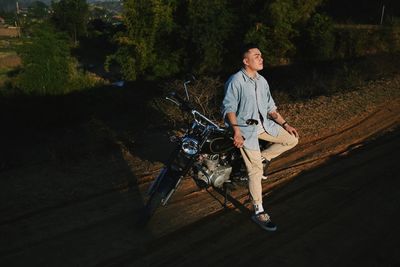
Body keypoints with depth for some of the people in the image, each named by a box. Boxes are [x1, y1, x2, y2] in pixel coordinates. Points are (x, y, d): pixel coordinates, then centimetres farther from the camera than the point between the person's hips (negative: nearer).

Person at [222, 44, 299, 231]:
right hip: (245, 129, -7)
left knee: (292, 140, 2)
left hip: (264, 124, 8)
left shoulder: (262, 81, 10)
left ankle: (263, 159, 14)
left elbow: (270, 107, 16)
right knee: (255, 170, -10)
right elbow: (228, 108, -17)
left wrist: (285, 124, 8)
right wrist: (236, 131, -28)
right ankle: (259, 212, 0)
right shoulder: (236, 81, -13)